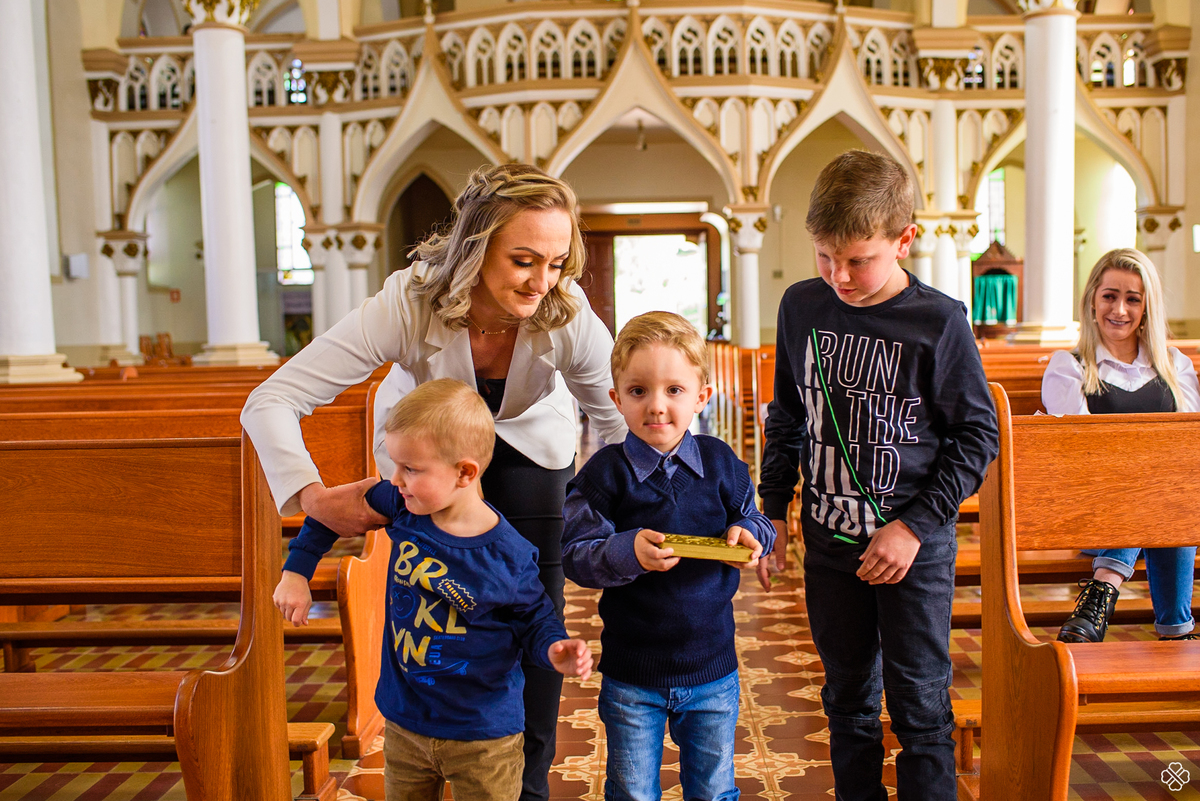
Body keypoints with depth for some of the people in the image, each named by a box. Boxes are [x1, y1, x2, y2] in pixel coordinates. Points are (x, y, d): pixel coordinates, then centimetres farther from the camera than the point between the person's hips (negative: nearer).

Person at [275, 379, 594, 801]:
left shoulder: (507, 556, -21)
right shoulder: (402, 508, -10)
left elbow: (534, 616, -6)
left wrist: (555, 650, -27)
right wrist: (297, 571, 5)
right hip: (403, 724, 5)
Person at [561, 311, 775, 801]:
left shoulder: (721, 463, -3)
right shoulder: (605, 473, -12)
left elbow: (754, 522, 7)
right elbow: (575, 555, -14)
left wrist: (747, 535, -15)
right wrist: (628, 552, -31)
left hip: (713, 670, 2)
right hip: (630, 675, -2)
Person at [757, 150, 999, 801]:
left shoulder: (939, 322, -12)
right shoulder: (801, 307, -1)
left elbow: (978, 436, -7)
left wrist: (914, 526, -13)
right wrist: (773, 507, 10)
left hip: (915, 545, -3)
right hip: (829, 539, 4)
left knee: (919, 705, 7)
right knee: (848, 698, 17)